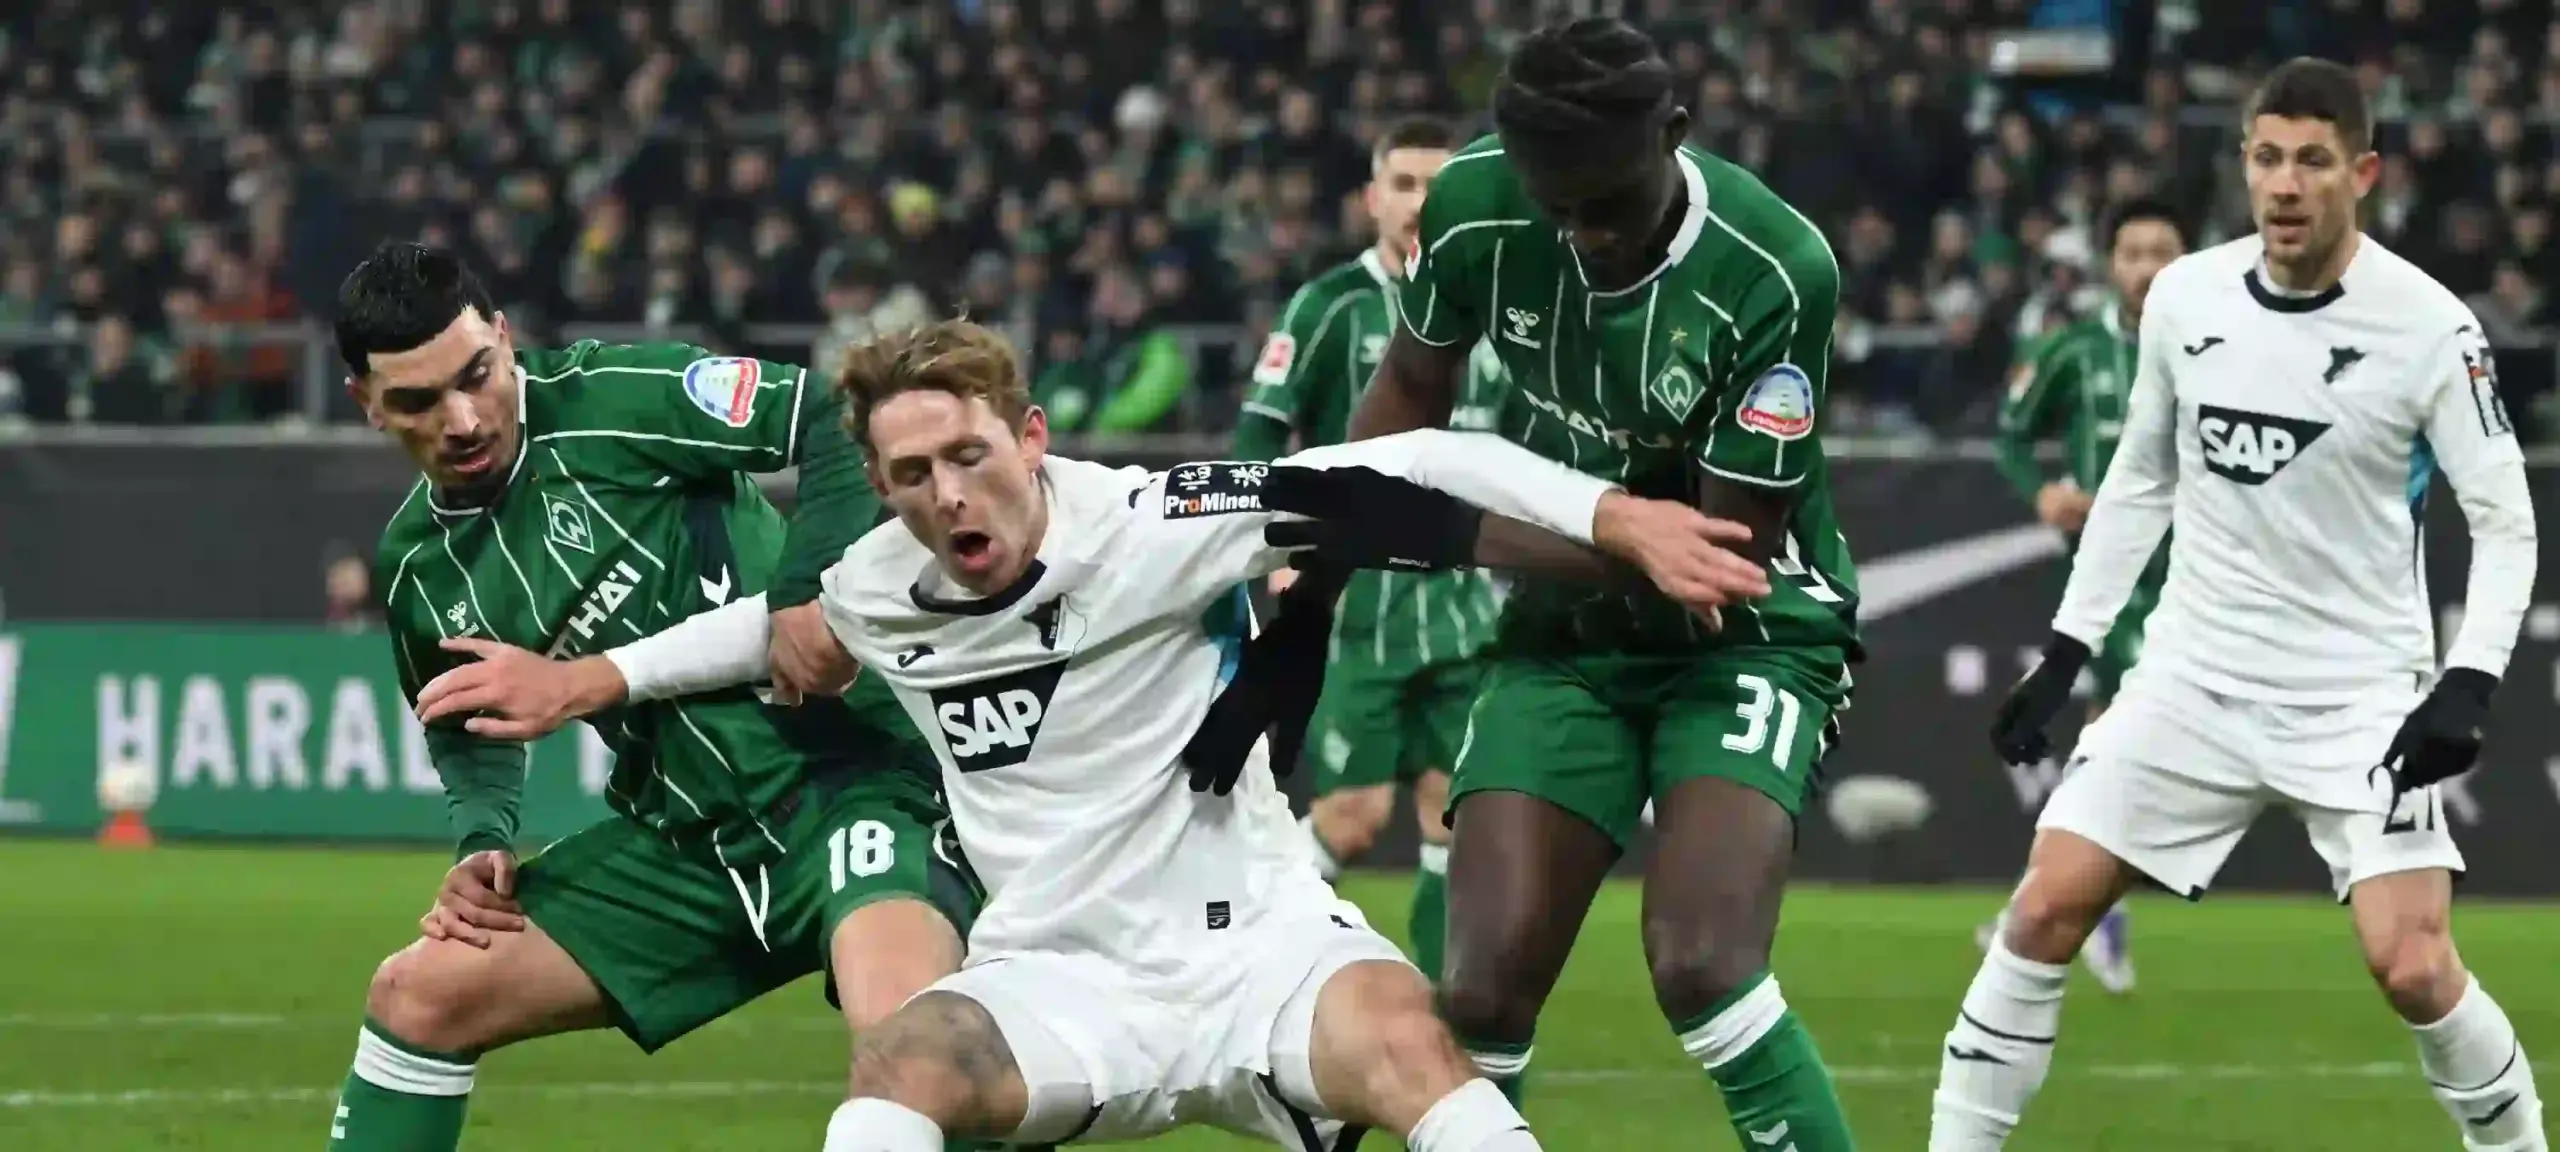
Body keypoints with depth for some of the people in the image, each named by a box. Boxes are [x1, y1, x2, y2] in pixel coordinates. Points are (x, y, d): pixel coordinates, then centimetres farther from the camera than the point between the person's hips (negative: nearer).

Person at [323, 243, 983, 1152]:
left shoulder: (613, 402, -14)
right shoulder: (418, 566, 6)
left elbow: (838, 419, -16)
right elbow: (469, 728, 22)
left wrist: (819, 593, -23)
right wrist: (481, 838, 3)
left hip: (843, 777, -7)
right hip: (682, 835, 7)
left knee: (905, 1036, -35)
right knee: (418, 994, 4)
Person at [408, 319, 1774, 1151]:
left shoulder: (1153, 529, -13)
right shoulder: (882, 590, 2)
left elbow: (1404, 485, -17)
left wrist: (1619, 520, -25)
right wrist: (591, 677, 22)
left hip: (1252, 947, -3)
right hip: (1061, 984, 3)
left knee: (1403, 1038, -34)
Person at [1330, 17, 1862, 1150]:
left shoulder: (1774, 271, -26)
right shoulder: (1474, 208, -13)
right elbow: (1413, 384, 9)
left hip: (1744, 632, -4)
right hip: (1565, 635, 4)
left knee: (1700, 968, -24)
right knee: (1481, 993, -7)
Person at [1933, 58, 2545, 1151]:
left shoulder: (2428, 327, -13)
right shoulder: (2185, 297, 0)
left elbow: (2506, 525, -8)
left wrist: (2467, 684, -21)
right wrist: (2065, 651, 12)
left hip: (2362, 695, -4)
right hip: (2196, 678, 4)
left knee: (2413, 969, -14)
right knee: (2046, 908, -3)